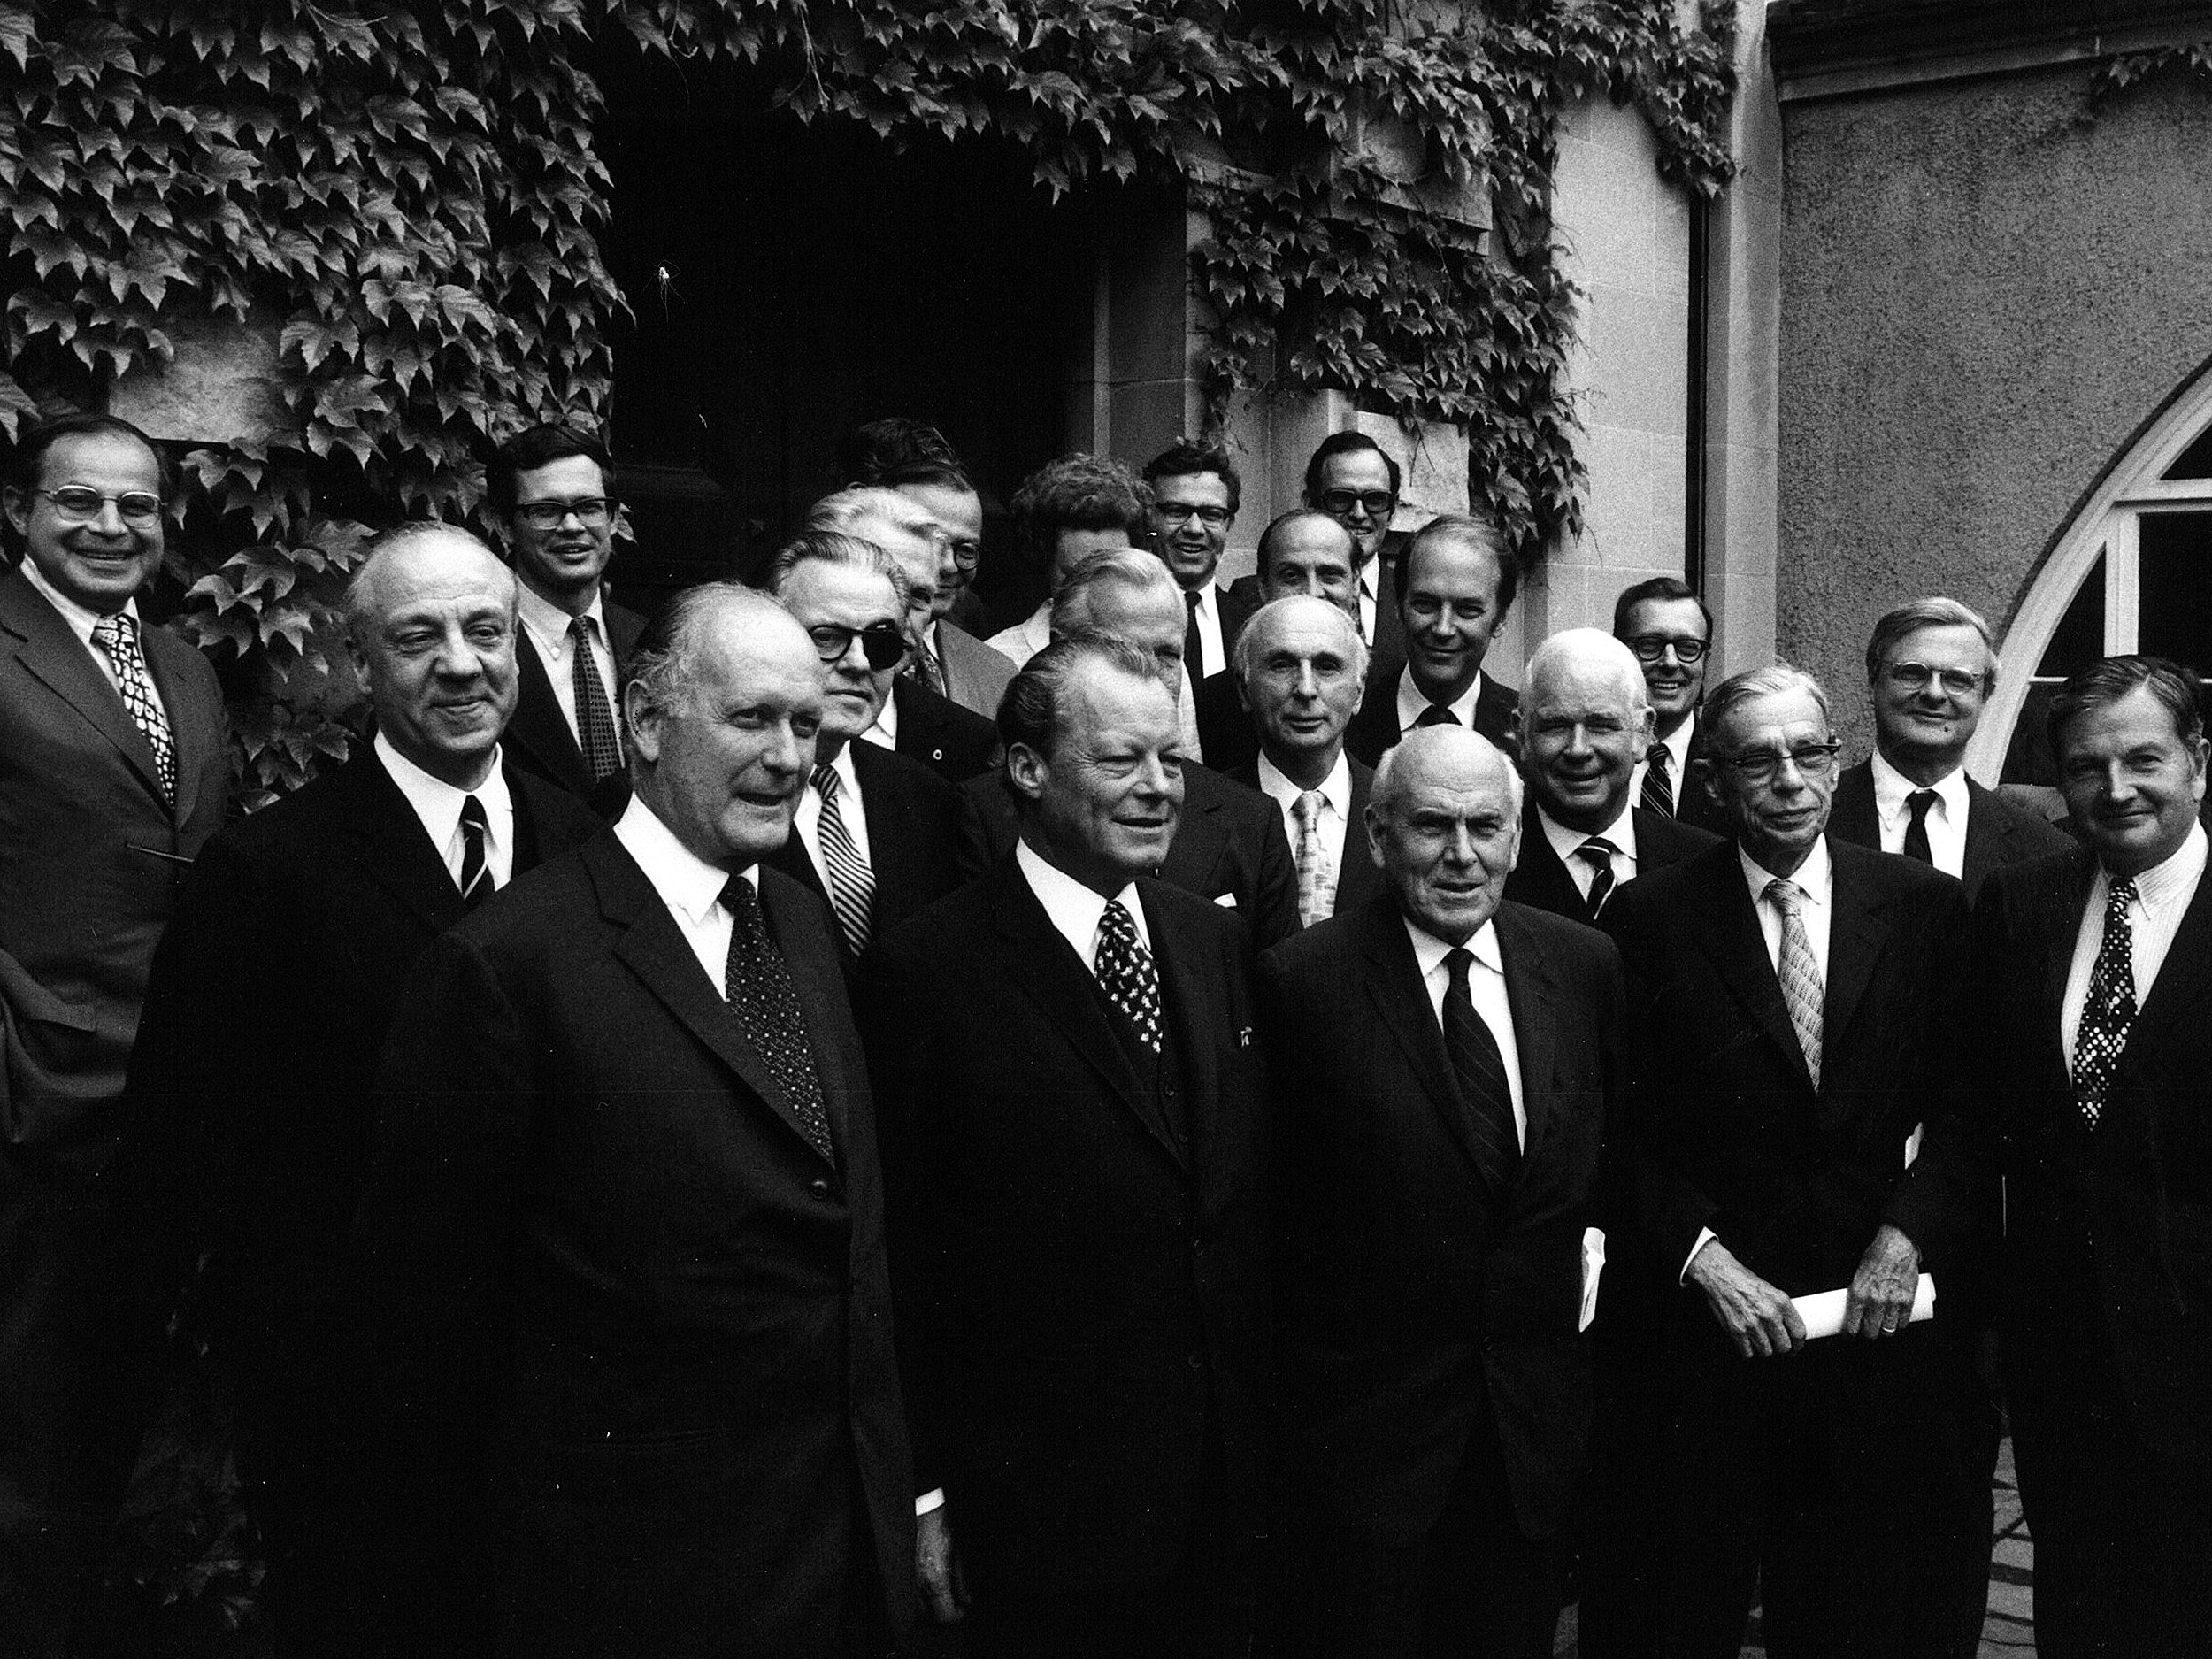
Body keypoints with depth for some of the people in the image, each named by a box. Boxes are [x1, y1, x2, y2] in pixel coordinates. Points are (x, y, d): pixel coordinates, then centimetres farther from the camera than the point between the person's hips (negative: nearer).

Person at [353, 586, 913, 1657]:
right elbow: (428, 1297, -13)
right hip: (635, 1565, -6)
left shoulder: (804, 923, 7)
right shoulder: (507, 963, -18)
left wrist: (897, 1489, 12)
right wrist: (472, 1556, -5)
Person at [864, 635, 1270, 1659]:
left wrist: (1269, 1432, 8)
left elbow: (1250, 1192, 10)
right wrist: (923, 1493, -9)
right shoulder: (928, 971, -12)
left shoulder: (1217, 942, 7)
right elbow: (903, 1258, -10)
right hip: (1040, 1508, -5)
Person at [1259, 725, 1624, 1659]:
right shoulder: (1301, 981, -13)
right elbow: (1265, 1193, -8)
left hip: (1535, 1415, 4)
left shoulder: (1584, 964, 1)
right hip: (1363, 1419, -4)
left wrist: (1591, 1237, 4)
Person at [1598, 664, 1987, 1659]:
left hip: (1879, 1314, 2)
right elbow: (1623, 1130, -3)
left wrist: (1909, 1229, -8)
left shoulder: (1926, 906, 2)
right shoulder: (1650, 917, -4)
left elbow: (1965, 1104, 5)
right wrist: (1703, 1258, -12)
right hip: (1708, 1321, -1)